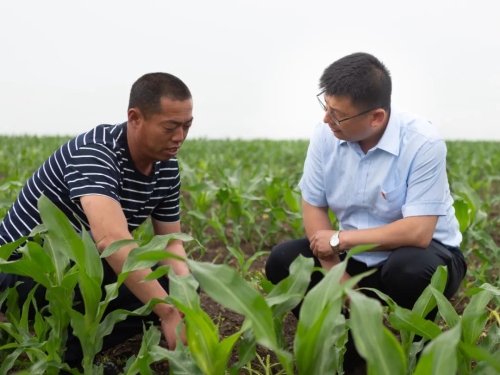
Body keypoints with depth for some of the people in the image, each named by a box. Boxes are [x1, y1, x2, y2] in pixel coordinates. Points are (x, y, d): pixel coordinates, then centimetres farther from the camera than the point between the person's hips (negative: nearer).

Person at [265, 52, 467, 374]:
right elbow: (313, 206, -4)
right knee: (283, 261, -14)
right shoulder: (325, 136, -12)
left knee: (409, 270, -37)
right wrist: (334, 271, -17)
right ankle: (351, 343, 1)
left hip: (424, 252, -4)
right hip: (356, 256, 5)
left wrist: (339, 239, -23)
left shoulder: (423, 142, -25)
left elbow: (418, 232, -31)